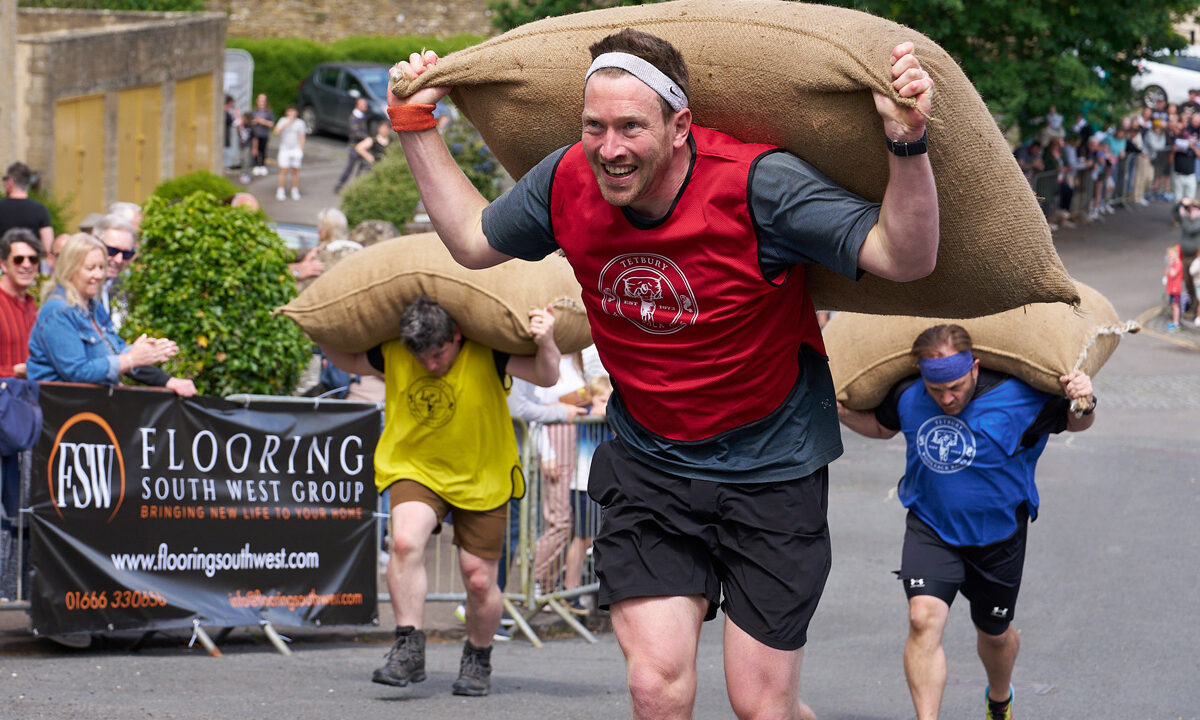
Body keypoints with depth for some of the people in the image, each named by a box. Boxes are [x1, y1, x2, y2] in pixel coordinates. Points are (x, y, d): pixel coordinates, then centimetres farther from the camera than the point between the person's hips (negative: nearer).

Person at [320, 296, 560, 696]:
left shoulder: (486, 356, -18)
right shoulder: (392, 356, -10)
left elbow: (546, 377, -24)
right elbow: (348, 360, 10)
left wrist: (546, 343, -42)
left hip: (481, 479, -1)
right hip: (416, 470, 1)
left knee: (479, 581, 1)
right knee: (405, 541, -29)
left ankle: (478, 661, 29)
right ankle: (409, 651, -23)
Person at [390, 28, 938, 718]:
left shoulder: (757, 184, -23)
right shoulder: (569, 183, -8)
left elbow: (906, 259, -28)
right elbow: (473, 240, 14)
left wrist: (908, 144, -44)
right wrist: (417, 127, 11)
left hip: (770, 470, -3)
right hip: (648, 466, 3)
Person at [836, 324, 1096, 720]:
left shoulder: (1016, 398, -22)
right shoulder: (907, 396, -13)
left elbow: (1074, 422, -8)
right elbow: (881, 425, 11)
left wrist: (1084, 404, -31)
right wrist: (833, 408, -3)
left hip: (995, 534, -1)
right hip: (930, 526, 1)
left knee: (994, 633, 18)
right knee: (924, 616, -23)